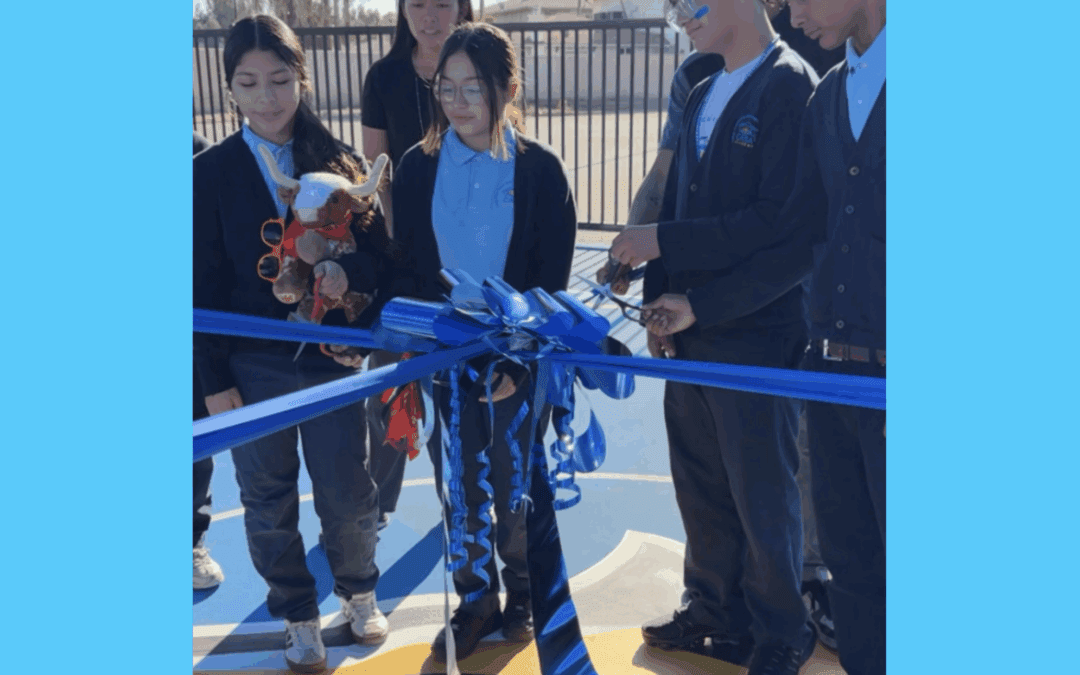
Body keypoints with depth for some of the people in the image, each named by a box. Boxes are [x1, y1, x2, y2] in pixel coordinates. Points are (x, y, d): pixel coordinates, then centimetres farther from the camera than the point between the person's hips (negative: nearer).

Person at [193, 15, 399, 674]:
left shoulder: (343, 163, -1)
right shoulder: (212, 173, -3)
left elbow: (381, 257, -1)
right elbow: (205, 286, -2)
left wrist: (346, 273, -24)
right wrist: (215, 379, -4)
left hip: (332, 358, 0)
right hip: (252, 366, 0)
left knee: (349, 494, 10)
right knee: (269, 503, 11)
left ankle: (359, 589, 39)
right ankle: (298, 615, 32)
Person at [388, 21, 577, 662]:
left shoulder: (541, 169, -8)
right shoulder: (419, 167, -1)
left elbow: (552, 282, -7)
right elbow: (406, 268, 2)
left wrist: (521, 363, -12)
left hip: (519, 360, -2)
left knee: (516, 487, 12)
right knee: (457, 488, 12)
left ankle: (521, 591, 37)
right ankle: (476, 598, 34)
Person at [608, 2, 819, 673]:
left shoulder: (791, 85, -12)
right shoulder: (701, 95, 15)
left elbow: (780, 220, -21)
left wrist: (663, 241, -18)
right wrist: (662, 300, 5)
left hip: (757, 335, -8)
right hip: (690, 329, 8)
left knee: (763, 496, 7)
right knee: (700, 488, 18)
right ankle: (715, 610, 36)